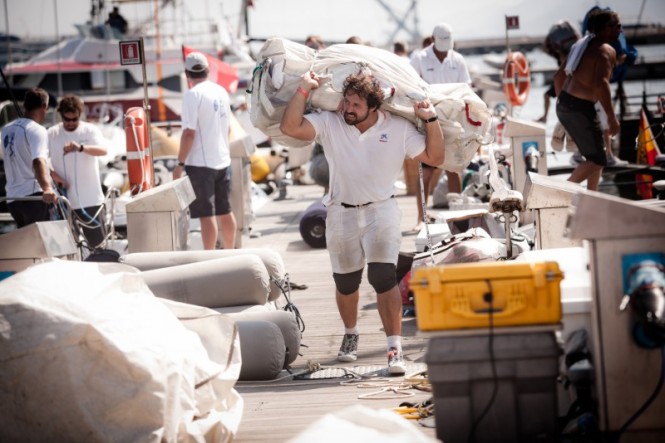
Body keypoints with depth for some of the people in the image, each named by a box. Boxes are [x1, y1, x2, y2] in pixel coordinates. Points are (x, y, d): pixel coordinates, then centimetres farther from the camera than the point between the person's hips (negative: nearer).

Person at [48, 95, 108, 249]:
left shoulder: (90, 130, -4)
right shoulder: (51, 134, 1)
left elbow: (103, 150, -23)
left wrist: (81, 147, -42)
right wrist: (53, 174, -19)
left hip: (90, 199, -1)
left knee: (97, 243, 5)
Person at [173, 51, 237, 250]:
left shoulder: (193, 95, -14)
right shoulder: (221, 91, 8)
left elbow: (189, 133, -18)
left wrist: (180, 163, -12)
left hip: (200, 163, -7)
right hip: (223, 160, 7)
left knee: (206, 214, -5)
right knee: (225, 212, 14)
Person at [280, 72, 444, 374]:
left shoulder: (398, 128, -4)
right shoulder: (329, 123, -6)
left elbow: (434, 158, -1)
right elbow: (290, 127, -17)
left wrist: (431, 120, -12)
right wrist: (304, 90, -19)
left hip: (381, 211, -2)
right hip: (341, 213, 2)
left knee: (383, 277, -17)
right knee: (345, 283, 13)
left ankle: (395, 347, -17)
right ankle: (350, 335, 40)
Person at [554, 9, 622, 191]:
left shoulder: (583, 44, 18)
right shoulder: (606, 51, -10)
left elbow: (559, 76, 21)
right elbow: (601, 84, -25)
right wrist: (612, 118, -22)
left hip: (564, 105, 9)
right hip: (581, 108, -9)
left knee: (595, 155, 20)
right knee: (597, 160, -4)